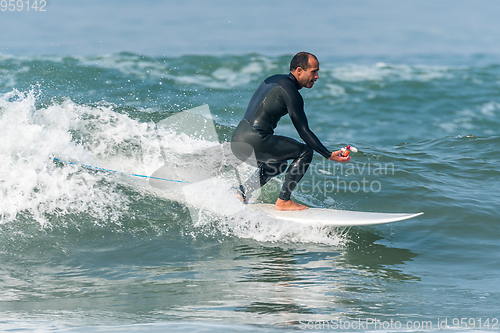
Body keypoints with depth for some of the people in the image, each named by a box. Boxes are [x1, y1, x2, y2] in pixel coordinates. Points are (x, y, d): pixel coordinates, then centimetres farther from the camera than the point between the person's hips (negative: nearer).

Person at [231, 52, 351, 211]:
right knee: (305, 152, -2)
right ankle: (283, 201, -1)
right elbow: (304, 132, -11)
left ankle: (242, 193, 19)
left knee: (277, 165, 32)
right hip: (254, 142, -10)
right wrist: (329, 155, -11)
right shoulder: (291, 93, -9)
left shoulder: (273, 79, 19)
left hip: (237, 141, 10)